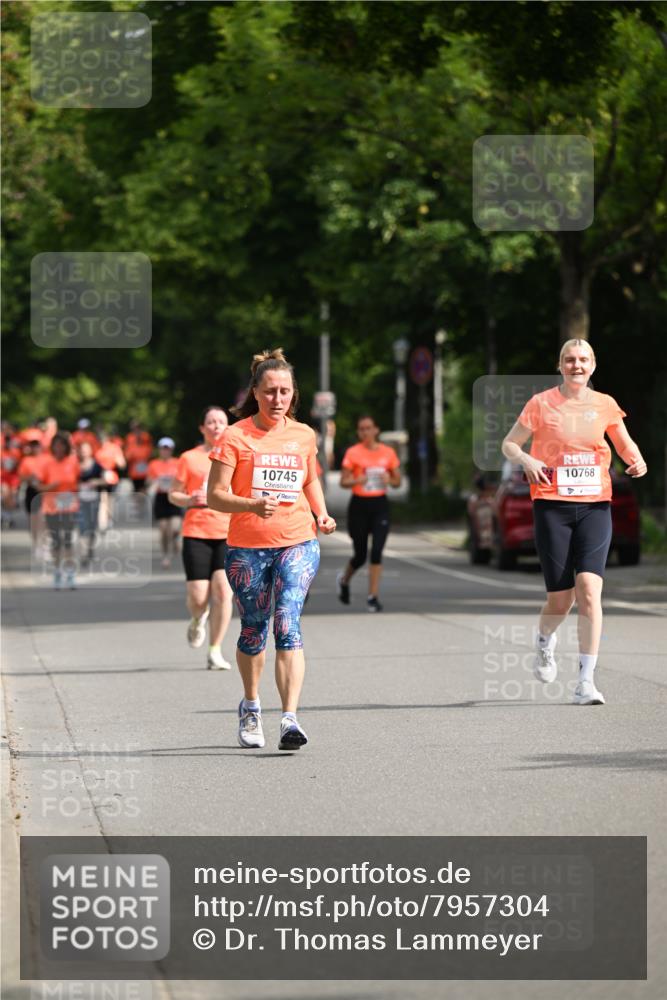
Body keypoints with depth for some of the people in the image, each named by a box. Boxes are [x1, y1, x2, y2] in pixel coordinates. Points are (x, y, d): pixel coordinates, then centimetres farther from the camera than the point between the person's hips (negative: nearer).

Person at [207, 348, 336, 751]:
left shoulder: (304, 436, 7)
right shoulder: (236, 437, -4)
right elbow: (215, 494, -7)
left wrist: (321, 513, 7)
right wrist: (251, 504, -25)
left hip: (298, 544, 1)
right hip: (247, 548, -1)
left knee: (288, 624, -17)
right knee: (253, 630, 11)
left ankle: (290, 719, -26)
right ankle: (251, 706, 39)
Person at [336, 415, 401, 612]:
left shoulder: (388, 452, 3)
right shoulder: (353, 453, -3)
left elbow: (397, 481, 12)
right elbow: (343, 481, -3)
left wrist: (389, 480, -10)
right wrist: (358, 480, -23)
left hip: (380, 505, 1)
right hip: (359, 505, -1)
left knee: (377, 551, -11)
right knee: (360, 555, 4)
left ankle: (373, 596, -6)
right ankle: (344, 580, 37)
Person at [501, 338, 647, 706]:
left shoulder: (604, 405, 7)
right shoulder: (541, 404, 1)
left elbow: (624, 442, 21)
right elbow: (509, 444, 7)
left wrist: (636, 460, -1)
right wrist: (526, 460, -14)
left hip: (595, 506, 1)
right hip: (552, 506, -1)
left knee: (589, 588, -16)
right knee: (561, 598, -1)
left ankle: (586, 681, -13)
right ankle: (545, 641, 37)